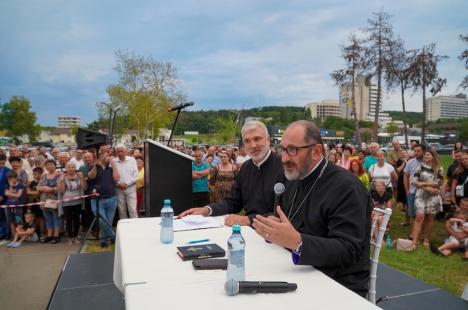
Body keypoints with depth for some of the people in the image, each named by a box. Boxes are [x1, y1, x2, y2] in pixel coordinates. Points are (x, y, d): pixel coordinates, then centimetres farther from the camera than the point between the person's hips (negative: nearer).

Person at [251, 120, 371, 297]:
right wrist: (273, 229, -10)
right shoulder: (294, 181, 8)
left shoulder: (346, 187, -17)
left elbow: (347, 251, -23)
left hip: (338, 287, -6)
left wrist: (297, 242, -37)